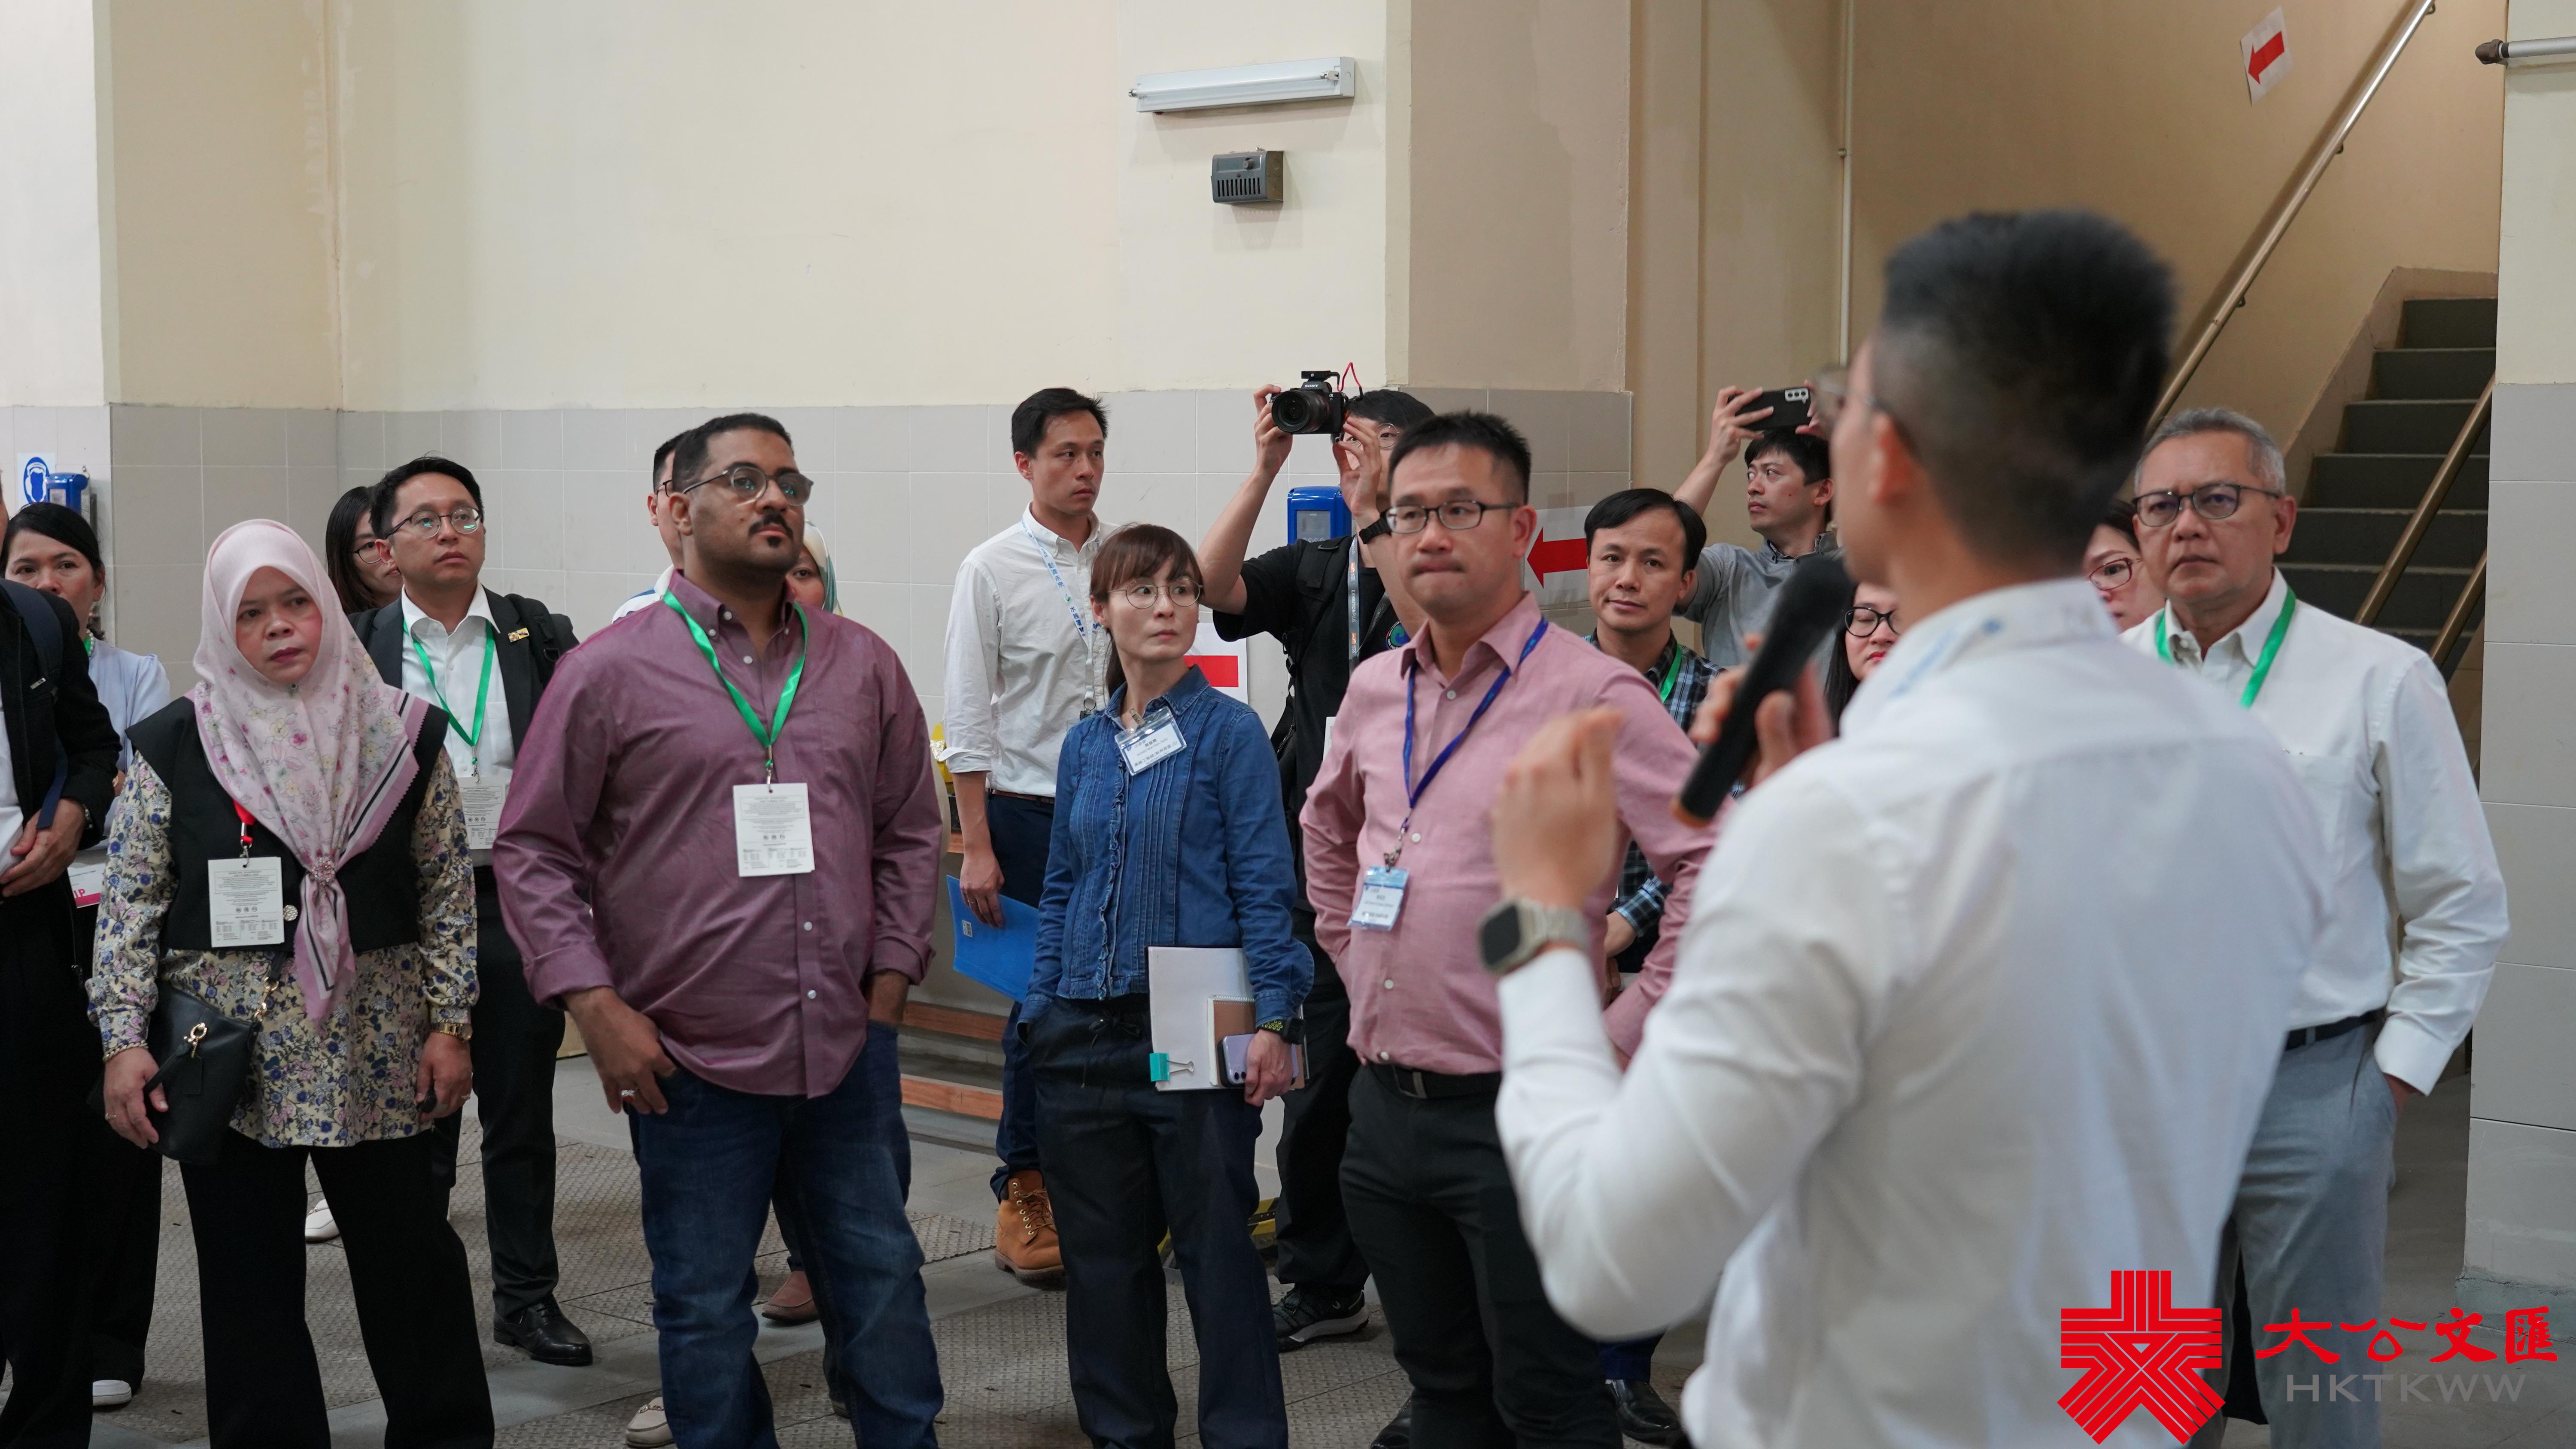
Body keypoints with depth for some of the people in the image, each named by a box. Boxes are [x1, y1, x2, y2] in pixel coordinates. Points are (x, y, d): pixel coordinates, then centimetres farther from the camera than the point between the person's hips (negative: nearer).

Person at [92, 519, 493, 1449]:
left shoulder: (400, 734, 4)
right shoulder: (176, 746, 2)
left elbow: (448, 888, 5)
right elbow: (132, 899, 1)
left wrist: (450, 1023, 0)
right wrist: (123, 1039, -7)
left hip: (375, 1050, 0)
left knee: (411, 1256, 6)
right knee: (247, 1273, 6)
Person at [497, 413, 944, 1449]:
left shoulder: (863, 666, 7)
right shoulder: (610, 672, -4)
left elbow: (910, 831, 14)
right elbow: (534, 851, -2)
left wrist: (889, 983, 7)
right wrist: (596, 1008, -9)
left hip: (849, 1052, 3)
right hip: (692, 1063, -3)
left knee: (882, 1281, 13)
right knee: (705, 1309, 9)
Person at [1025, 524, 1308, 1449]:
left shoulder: (1228, 731, -4)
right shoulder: (1084, 746, 11)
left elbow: (1264, 884, -8)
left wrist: (1272, 1020, -14)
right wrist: (1039, 1011, 12)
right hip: (1086, 1031, 5)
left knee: (1215, 1248, 0)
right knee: (1101, 1252, 11)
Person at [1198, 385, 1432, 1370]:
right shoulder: (1312, 569, 13)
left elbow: (1427, 627, -20)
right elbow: (1212, 586, -4)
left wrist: (1380, 506, -20)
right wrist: (1265, 468, -10)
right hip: (1316, 854, 4)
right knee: (1315, 1076, 9)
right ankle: (1322, 1284, 21)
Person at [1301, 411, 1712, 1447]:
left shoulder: (1592, 694, -12)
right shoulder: (1373, 691, 10)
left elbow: (1720, 863, -18)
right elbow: (1327, 829, 30)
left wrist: (1622, 1033, -16)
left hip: (1513, 1115, -6)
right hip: (1384, 1107, 7)